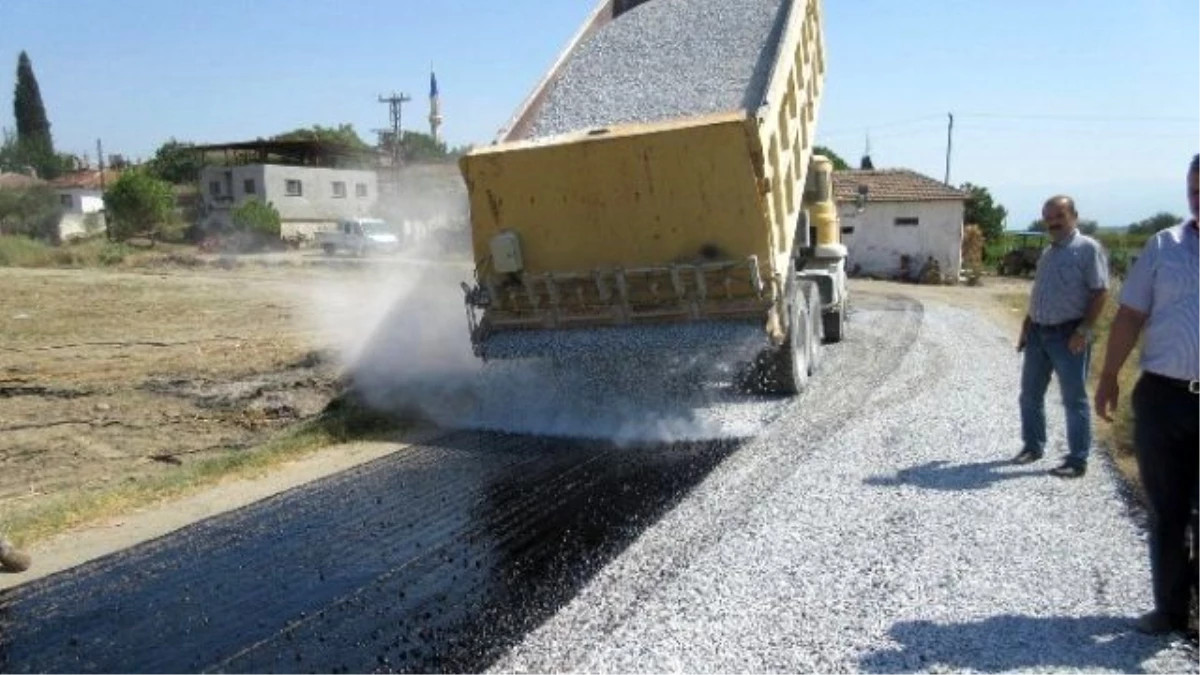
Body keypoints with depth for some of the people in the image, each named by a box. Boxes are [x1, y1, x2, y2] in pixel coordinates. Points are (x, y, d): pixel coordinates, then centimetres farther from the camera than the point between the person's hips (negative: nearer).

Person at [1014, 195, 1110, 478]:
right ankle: (1033, 446, 27)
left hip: (1068, 335, -7)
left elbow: (1100, 292, -14)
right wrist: (1026, 328, 18)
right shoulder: (1048, 253, 15)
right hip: (1038, 333, 8)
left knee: (1075, 400, 0)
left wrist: (1083, 330, -19)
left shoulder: (1088, 248, -8)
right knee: (1030, 394, 13)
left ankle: (1078, 460, 7)